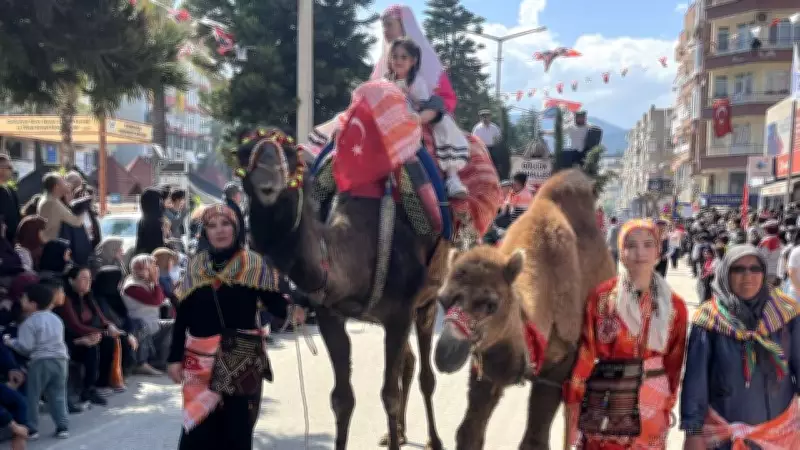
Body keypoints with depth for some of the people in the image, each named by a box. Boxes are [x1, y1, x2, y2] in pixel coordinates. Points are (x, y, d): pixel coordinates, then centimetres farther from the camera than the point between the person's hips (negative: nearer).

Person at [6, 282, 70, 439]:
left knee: (31, 396, 8)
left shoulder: (29, 323, -10)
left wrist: (10, 342, 0)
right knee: (58, 396, 12)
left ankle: (31, 428, 12)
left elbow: (25, 347, -14)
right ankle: (63, 427, 9)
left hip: (40, 362, -6)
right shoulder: (56, 319, 13)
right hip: (60, 359, 6)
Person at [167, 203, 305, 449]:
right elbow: (182, 314, 8)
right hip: (200, 360, 2)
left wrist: (291, 310, -30)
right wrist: (175, 357, 6)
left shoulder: (254, 264, -3)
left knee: (237, 427, 5)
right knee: (198, 427, 3)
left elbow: (273, 300, -8)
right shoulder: (196, 265, 6)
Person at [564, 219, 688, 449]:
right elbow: (584, 355, -6)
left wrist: (666, 410, 10)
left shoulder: (674, 306, 1)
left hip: (650, 416, 2)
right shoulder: (602, 296, -7)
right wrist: (573, 405, -6)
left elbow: (673, 364, 8)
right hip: (603, 413, -2)